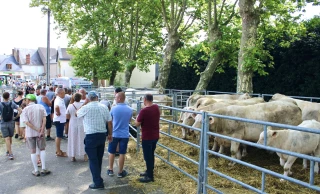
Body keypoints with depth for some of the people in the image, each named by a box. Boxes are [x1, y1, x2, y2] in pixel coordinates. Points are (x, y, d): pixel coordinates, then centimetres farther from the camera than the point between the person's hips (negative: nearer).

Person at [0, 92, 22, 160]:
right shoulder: (12, 104, -2)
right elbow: (20, 111, -8)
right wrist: (15, 117, 1)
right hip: (11, 123, 2)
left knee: (7, 139, -1)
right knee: (10, 138, 17)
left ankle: (10, 154, -6)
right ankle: (8, 151, 32)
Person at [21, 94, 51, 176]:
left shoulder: (25, 109, -7)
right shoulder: (41, 107, -1)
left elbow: (27, 122, -15)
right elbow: (44, 119, -10)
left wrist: (37, 130, -12)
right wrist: (41, 131, -13)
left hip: (30, 133, -1)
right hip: (40, 132, 1)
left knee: (33, 151, 9)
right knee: (42, 149, 14)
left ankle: (36, 170, 14)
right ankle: (43, 169, 9)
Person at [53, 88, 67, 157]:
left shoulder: (61, 100, 12)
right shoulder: (58, 100, -19)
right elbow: (56, 107, -40)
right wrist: (58, 113, -25)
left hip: (61, 120, 10)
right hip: (59, 120, -10)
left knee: (59, 136, 17)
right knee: (59, 136, -2)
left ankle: (58, 150, 28)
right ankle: (58, 152, 7)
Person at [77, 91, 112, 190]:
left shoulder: (86, 107, -10)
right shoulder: (104, 107, 0)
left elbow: (77, 114, 12)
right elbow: (110, 122, 3)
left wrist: (84, 103, 15)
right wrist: (110, 134, 14)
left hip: (91, 136, -5)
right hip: (102, 135, 5)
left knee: (93, 160, 3)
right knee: (99, 158, 19)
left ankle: (98, 183, 5)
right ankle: (98, 177, 35)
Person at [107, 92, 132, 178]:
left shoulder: (114, 108, -12)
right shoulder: (129, 109, -5)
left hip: (114, 134, -1)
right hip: (125, 135, 1)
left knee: (111, 152, 15)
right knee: (122, 154, 8)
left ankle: (110, 170, 26)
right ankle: (120, 172, 18)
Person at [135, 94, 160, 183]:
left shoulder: (144, 111, -22)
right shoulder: (156, 107, 0)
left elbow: (137, 124, -12)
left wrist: (137, 118, 4)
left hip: (147, 137, -7)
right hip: (155, 136, 7)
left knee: (147, 156, 4)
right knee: (151, 155, 20)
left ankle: (150, 176, 13)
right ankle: (149, 171, 33)